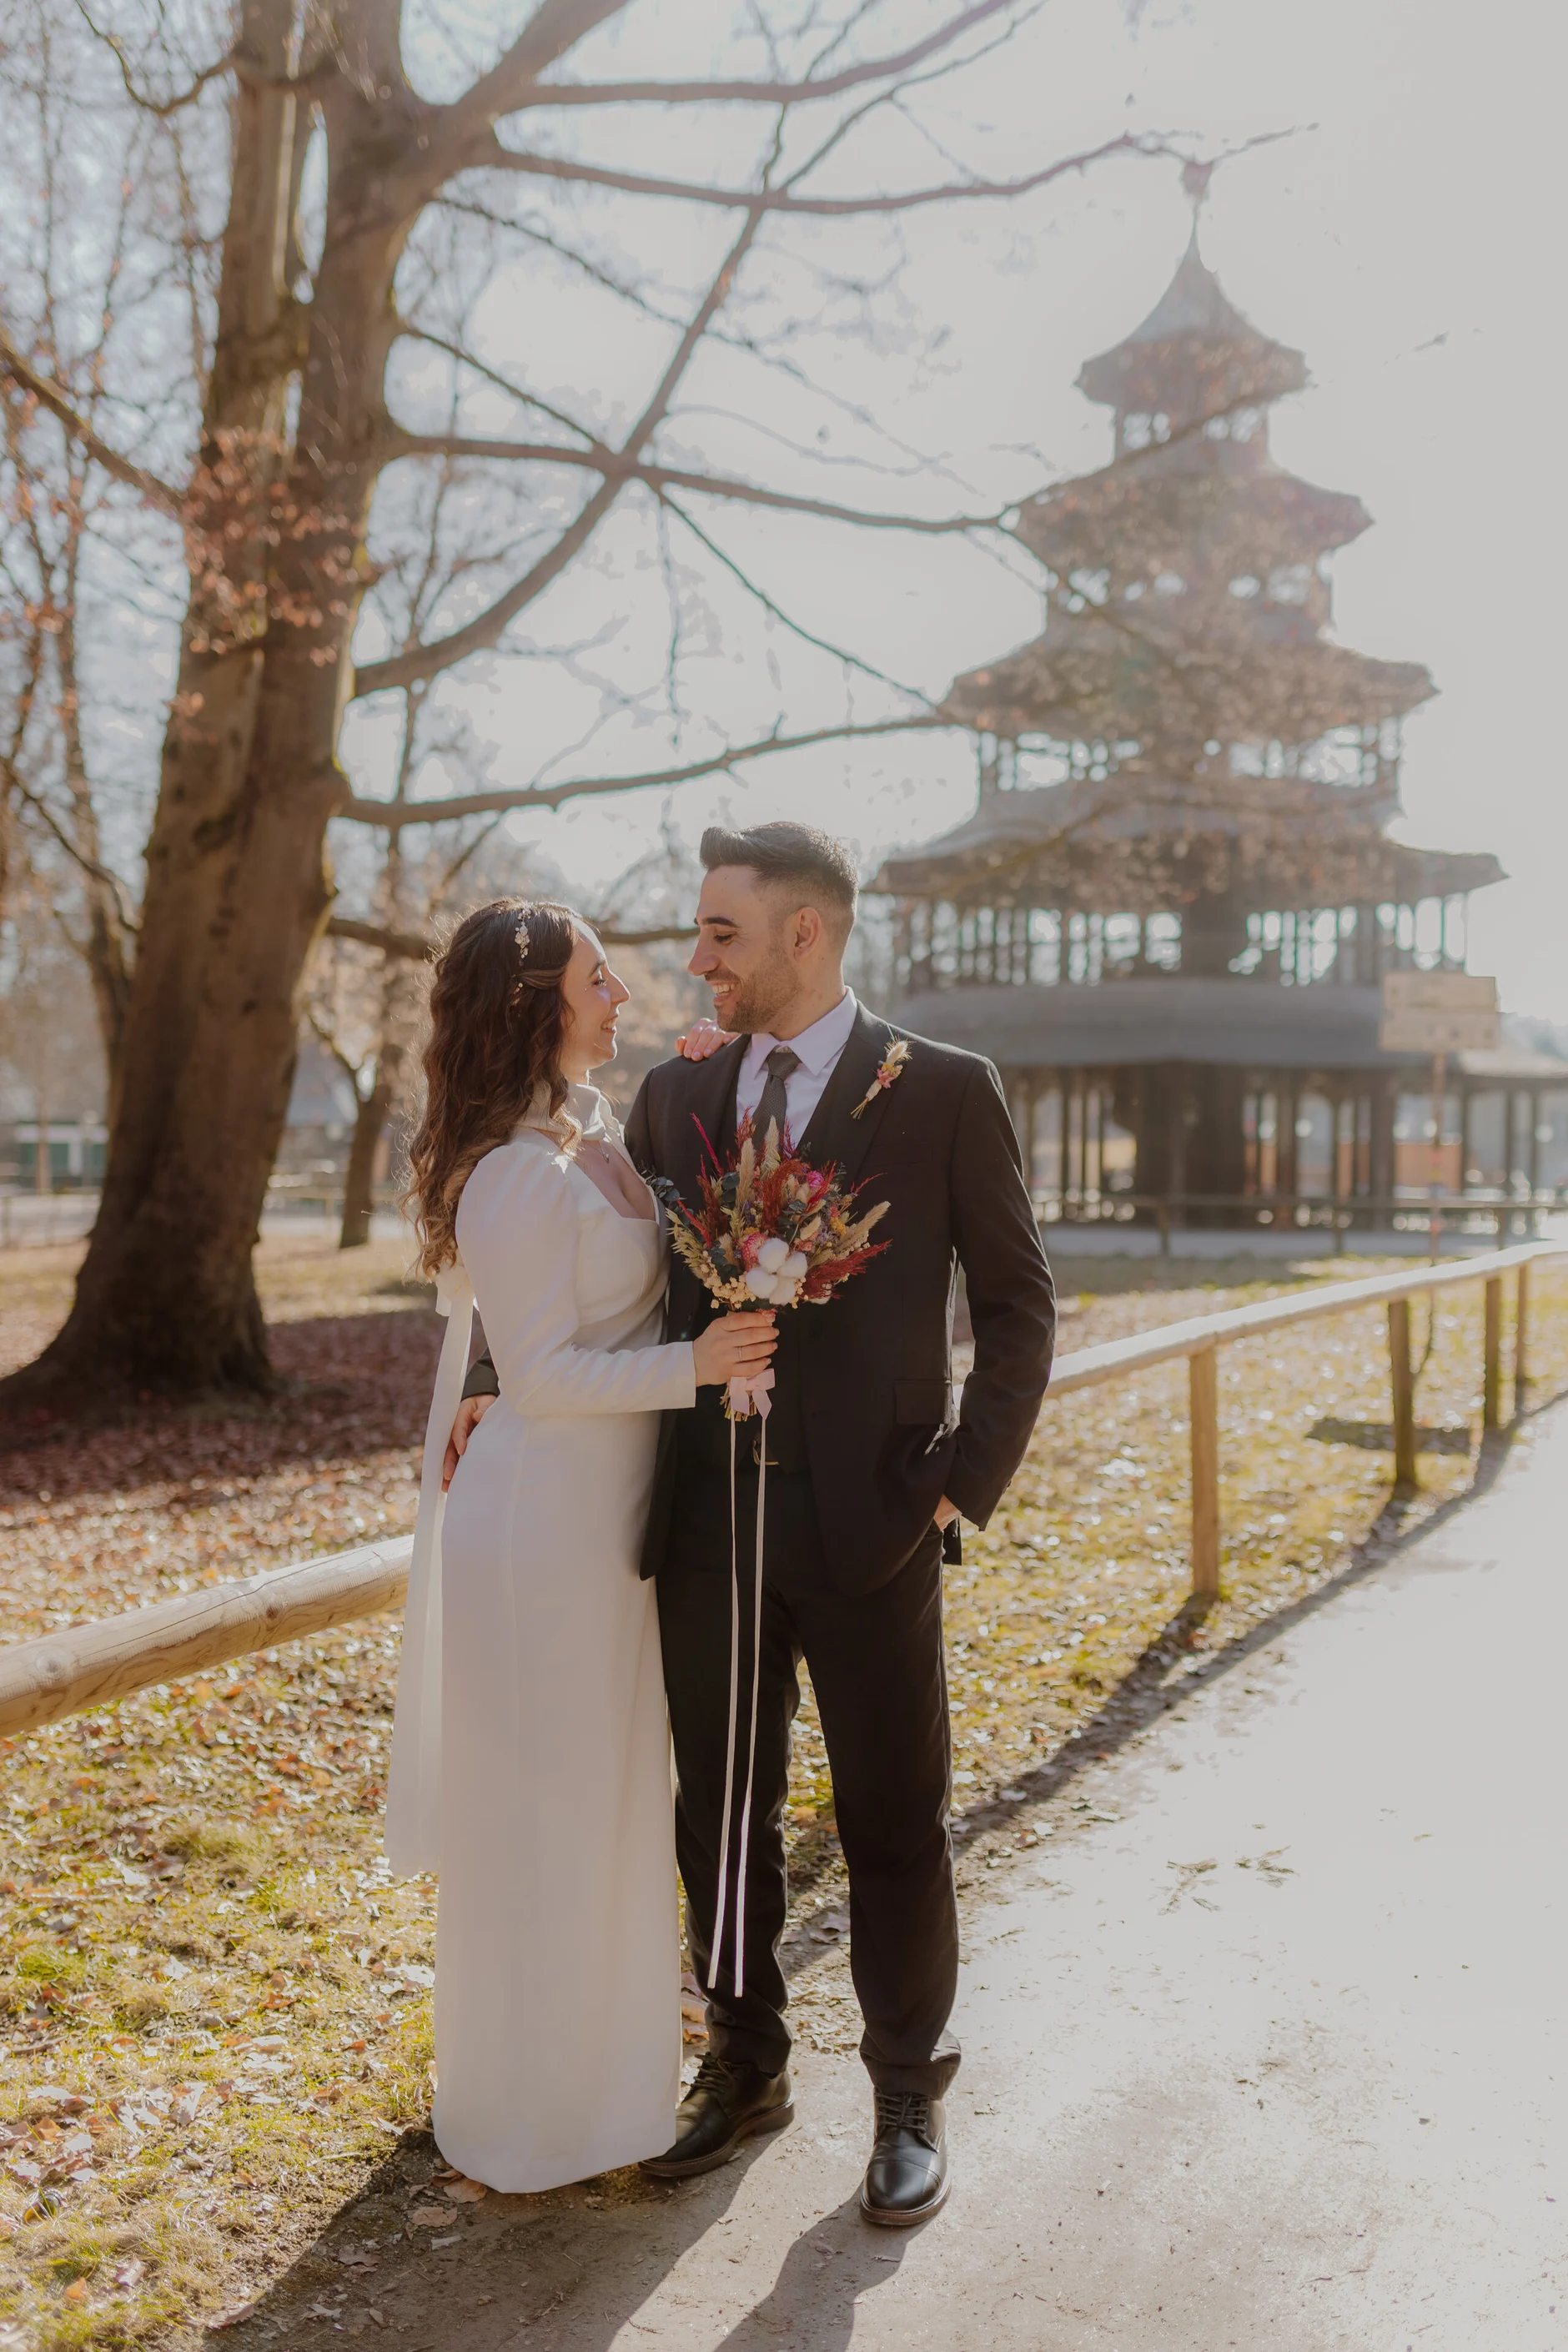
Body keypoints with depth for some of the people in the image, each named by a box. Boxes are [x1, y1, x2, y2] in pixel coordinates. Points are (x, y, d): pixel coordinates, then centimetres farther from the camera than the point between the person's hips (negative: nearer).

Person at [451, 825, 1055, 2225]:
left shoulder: (944, 1092, -4)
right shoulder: (677, 1096, 8)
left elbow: (1018, 1308, -1)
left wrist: (965, 1480, -8)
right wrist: (502, 1378, 4)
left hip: (867, 1525, -4)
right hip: (707, 1520, 4)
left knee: (894, 1825, 10)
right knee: (720, 1814, 16)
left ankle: (910, 2097, 33)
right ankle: (746, 2071, 38)